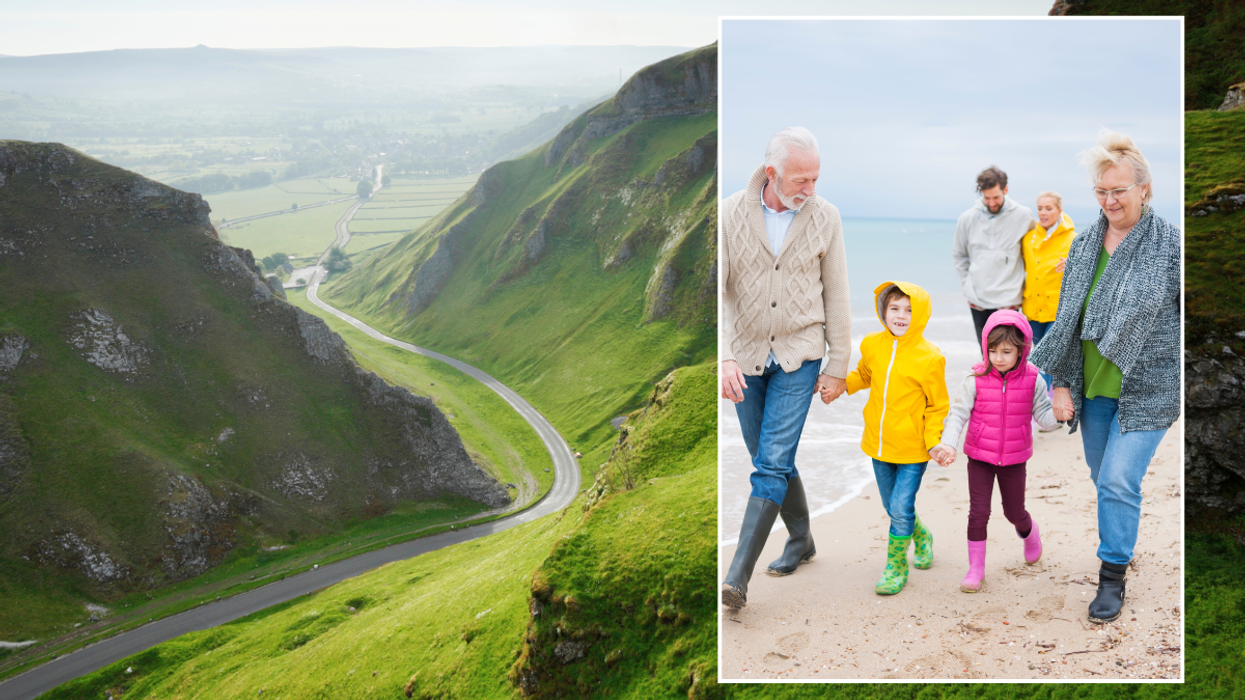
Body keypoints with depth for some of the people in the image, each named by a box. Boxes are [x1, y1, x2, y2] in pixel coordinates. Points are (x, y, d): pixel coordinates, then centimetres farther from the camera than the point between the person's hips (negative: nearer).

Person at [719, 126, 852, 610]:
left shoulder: (824, 217, -6)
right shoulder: (731, 214, -9)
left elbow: (836, 296, 0)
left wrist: (838, 365, 1)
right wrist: (724, 357, -25)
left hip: (799, 355, -2)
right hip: (746, 355, 2)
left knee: (773, 464, -10)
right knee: (769, 460, 14)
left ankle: (738, 576, -10)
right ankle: (801, 539, 37)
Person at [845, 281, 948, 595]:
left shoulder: (929, 357, -15)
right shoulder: (872, 345, -3)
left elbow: (937, 407, -8)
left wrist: (934, 442, -18)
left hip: (913, 449, -5)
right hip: (879, 444, 5)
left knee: (901, 509, -8)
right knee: (892, 507, 17)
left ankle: (896, 566, 11)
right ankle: (920, 535, 47)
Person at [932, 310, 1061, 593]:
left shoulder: (1032, 380, -9)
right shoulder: (976, 379, -12)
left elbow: (1043, 416, -6)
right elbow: (958, 413, -12)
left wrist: (1058, 414, -28)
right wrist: (948, 443, -25)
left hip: (1014, 459, 1)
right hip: (980, 458, -1)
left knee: (1014, 512, 15)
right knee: (978, 512, -3)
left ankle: (1029, 533, 50)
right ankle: (976, 568, 11)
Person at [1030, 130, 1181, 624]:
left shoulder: (1171, 245, -8)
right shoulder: (1084, 244, 5)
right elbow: (1067, 317, 10)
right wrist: (1061, 383, 7)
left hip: (1147, 389, -5)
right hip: (1093, 388, 5)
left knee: (1118, 480, -9)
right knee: (1103, 477, 14)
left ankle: (1113, 578, 4)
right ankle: (1120, 545, 36)